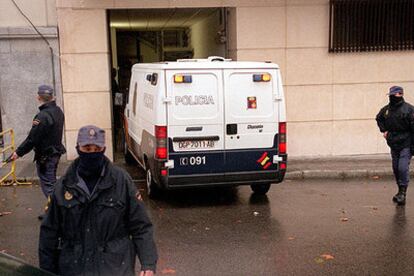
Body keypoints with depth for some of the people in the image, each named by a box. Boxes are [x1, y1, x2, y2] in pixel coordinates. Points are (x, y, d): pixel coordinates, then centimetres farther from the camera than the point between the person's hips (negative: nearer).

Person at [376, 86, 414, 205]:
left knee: (403, 168, -13)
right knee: (396, 168, 12)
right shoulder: (386, 109, 6)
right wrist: (383, 130, 14)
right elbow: (379, 118, 29)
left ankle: (403, 193, -5)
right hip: (393, 144, 6)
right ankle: (401, 191, 26)